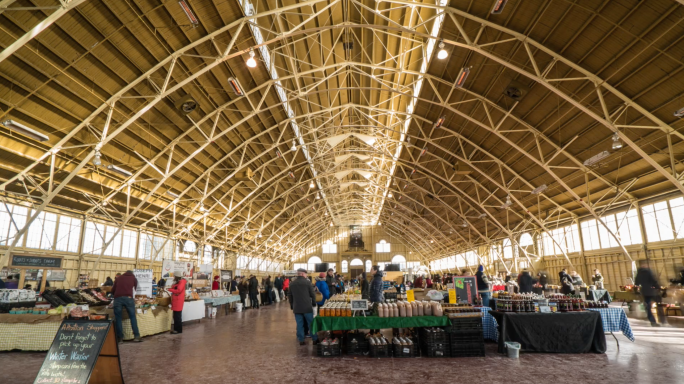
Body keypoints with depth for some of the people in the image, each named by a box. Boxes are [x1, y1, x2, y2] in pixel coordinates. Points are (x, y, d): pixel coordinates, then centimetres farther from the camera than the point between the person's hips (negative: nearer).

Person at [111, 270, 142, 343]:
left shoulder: (118, 278, 26)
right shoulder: (134, 278, 23)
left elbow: (112, 290, 23)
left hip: (117, 298, 1)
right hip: (128, 298, -1)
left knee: (118, 318, 8)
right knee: (132, 317, 5)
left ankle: (120, 338, 7)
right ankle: (136, 336, 2)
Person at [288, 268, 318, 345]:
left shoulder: (292, 284, 4)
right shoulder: (307, 282, -8)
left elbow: (289, 296, 11)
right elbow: (312, 294, -4)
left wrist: (292, 306, 20)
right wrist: (313, 303, 12)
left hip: (297, 308, 3)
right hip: (307, 307, -3)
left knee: (299, 324, 9)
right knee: (311, 324, 7)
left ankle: (301, 340, 12)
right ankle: (314, 339, 13)